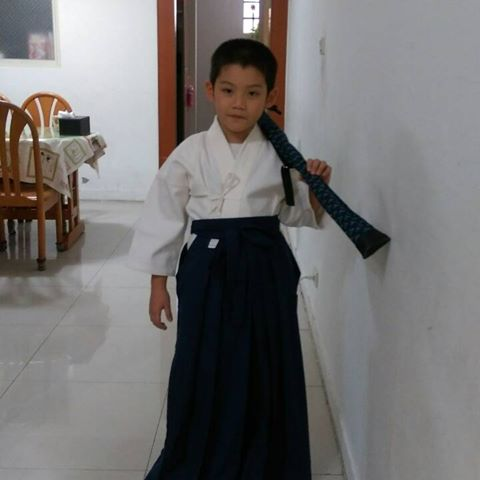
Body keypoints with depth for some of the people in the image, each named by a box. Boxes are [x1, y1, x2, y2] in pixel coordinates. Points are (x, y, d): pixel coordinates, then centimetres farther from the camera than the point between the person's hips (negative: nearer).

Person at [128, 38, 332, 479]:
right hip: (208, 269, -1)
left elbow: (299, 215, 11)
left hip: (264, 271, 1)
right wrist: (159, 286, 3)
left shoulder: (279, 154, -1)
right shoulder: (190, 154, -5)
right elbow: (165, 218, 2)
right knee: (202, 370, 7)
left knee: (263, 371, 9)